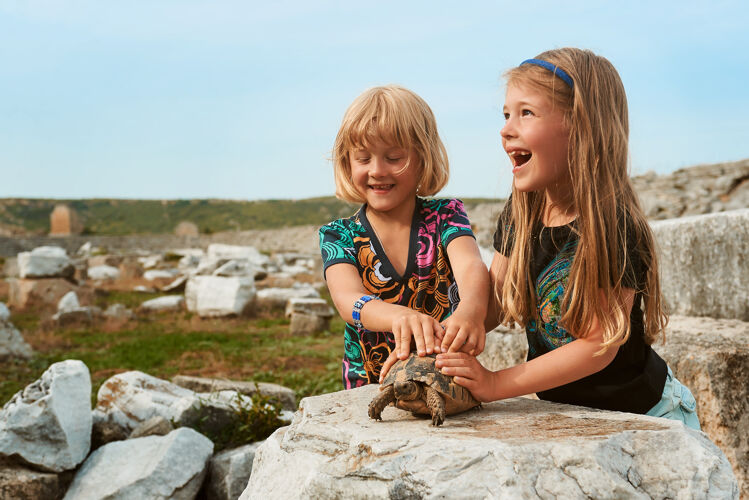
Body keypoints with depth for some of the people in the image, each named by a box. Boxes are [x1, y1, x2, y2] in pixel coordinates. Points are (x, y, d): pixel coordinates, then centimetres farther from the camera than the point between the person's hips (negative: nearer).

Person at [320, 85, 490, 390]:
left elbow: (471, 267, -19)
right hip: (369, 396, 0)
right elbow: (347, 299, -18)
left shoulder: (445, 216, 1)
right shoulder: (338, 236, 1)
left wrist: (471, 309, -44)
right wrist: (401, 316, -41)